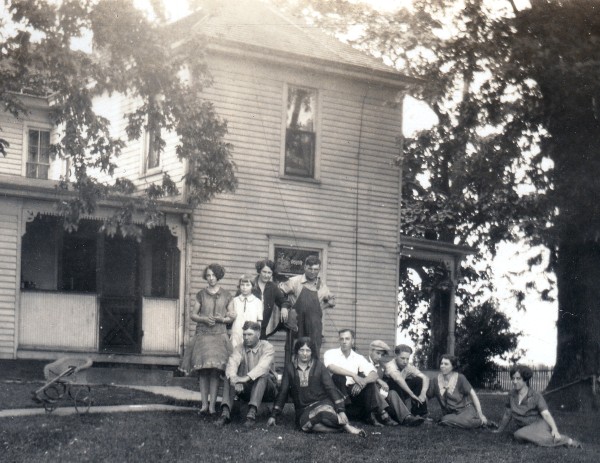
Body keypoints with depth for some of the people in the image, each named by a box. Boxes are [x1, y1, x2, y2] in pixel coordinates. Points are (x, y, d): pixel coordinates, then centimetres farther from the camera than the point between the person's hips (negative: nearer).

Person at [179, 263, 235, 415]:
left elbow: (232, 316, 10)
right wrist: (204, 319, -8)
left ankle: (212, 405, -7)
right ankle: (204, 404, -2)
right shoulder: (201, 295, 10)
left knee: (215, 370, -7)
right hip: (202, 334, 1)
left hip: (219, 335, -1)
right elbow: (192, 315, 9)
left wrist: (222, 319, -9)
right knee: (203, 370, -4)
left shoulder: (226, 296, 8)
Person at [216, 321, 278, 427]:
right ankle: (225, 412, -37)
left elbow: (263, 366, -27)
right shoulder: (239, 349, 4)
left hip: (266, 389, -3)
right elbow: (231, 365, -17)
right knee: (229, 377, -21)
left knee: (263, 375, -33)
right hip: (246, 390, 3)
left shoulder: (267, 347, -7)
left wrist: (247, 378, -44)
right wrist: (234, 379, -41)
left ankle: (252, 413, -46)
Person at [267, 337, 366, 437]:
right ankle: (343, 427, -30)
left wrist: (341, 410, -14)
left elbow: (331, 388, -2)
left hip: (322, 403, -1)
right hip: (303, 409, 1)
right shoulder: (290, 368, 8)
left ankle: (347, 426, -24)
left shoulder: (319, 366, 5)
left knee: (323, 412, -40)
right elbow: (283, 392, 13)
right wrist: (274, 416, 9)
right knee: (305, 423, -36)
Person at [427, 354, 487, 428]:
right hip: (451, 413, 3)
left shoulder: (460, 378, -5)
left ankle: (481, 421, -6)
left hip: (466, 409, -3)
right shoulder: (436, 381, 4)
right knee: (445, 420, -32)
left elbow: (472, 394, -5)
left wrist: (480, 415, -10)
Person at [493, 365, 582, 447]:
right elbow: (507, 414, 22)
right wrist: (499, 430, 31)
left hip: (539, 424, -4)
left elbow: (546, 414, -14)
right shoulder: (512, 395, 9)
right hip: (525, 429, 4)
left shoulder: (535, 396, -5)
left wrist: (555, 429, -30)